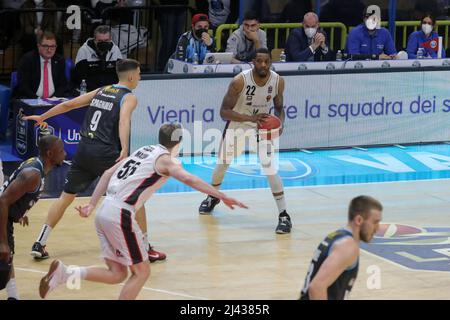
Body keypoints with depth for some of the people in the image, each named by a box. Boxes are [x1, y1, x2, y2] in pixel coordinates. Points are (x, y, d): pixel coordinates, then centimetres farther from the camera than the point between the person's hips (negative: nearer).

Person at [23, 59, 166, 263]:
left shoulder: (101, 91, 18)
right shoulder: (129, 97, -1)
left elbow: (68, 105, 23)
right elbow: (124, 120, -21)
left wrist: (42, 117, 36)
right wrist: (124, 150, -35)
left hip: (84, 149, 6)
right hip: (106, 153, -6)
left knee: (67, 195, 16)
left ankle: (39, 244, 13)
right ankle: (145, 249, 4)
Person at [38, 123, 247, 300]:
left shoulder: (144, 151, 20)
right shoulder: (165, 159, -3)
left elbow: (108, 174, 19)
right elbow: (189, 180, -20)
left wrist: (92, 205, 20)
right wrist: (222, 197, -24)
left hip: (105, 211, 8)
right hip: (120, 215, -8)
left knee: (117, 273, 13)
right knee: (141, 271, 4)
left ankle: (65, 273, -1)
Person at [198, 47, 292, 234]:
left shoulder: (278, 81, -18)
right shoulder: (240, 81, -28)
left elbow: (279, 108, 0)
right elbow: (224, 112, -27)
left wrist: (280, 123, -23)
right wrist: (251, 118, -40)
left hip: (262, 125, 0)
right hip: (237, 124, 0)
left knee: (270, 168, -17)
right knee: (222, 164, 15)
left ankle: (284, 215, -12)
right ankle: (213, 197, 46)